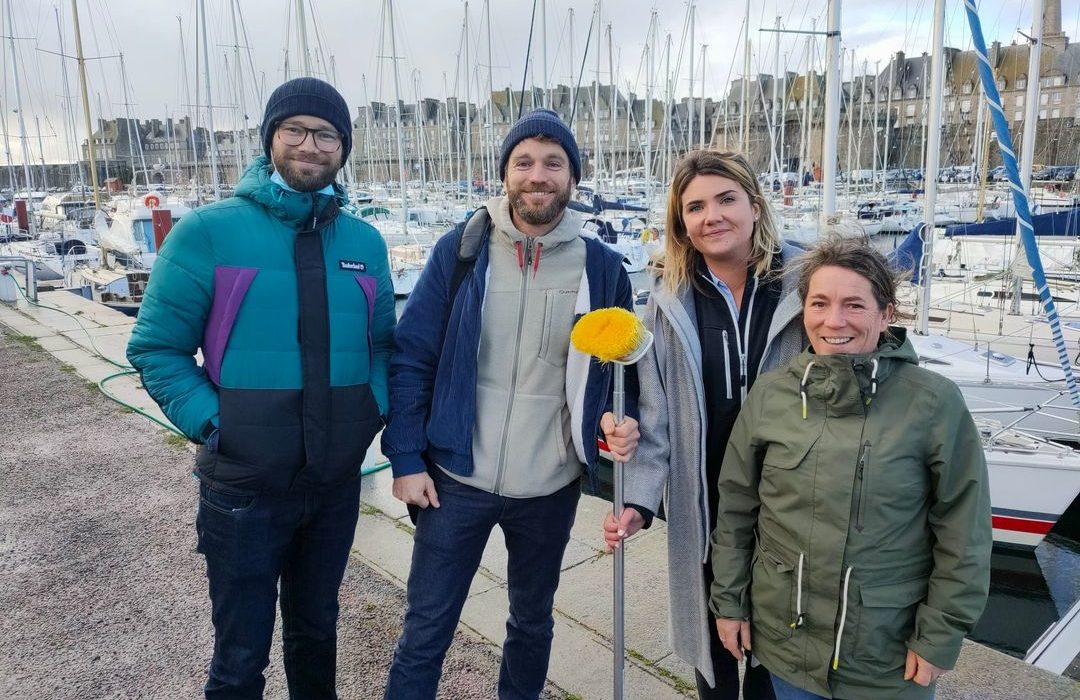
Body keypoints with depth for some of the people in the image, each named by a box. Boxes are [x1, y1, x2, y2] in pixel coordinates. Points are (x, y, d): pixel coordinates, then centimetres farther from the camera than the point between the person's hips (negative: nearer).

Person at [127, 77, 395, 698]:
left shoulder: (364, 241, 3)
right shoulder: (209, 232, -9)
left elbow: (382, 343, 11)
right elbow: (156, 348, -6)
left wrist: (375, 409, -6)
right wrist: (209, 422, -16)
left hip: (337, 482, 4)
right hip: (244, 485, -3)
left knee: (316, 629, 24)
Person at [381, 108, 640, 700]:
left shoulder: (601, 266, -3)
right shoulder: (460, 249, -6)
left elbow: (620, 364, 6)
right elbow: (410, 357, -4)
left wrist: (620, 423, -14)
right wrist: (405, 459, -7)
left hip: (551, 489, 2)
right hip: (456, 480, -1)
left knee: (532, 620, 23)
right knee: (425, 630, 10)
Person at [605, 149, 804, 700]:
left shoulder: (802, 287, -8)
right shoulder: (671, 302, -2)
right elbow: (657, 417, -3)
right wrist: (639, 500, -11)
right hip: (702, 507, 2)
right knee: (712, 636, 18)